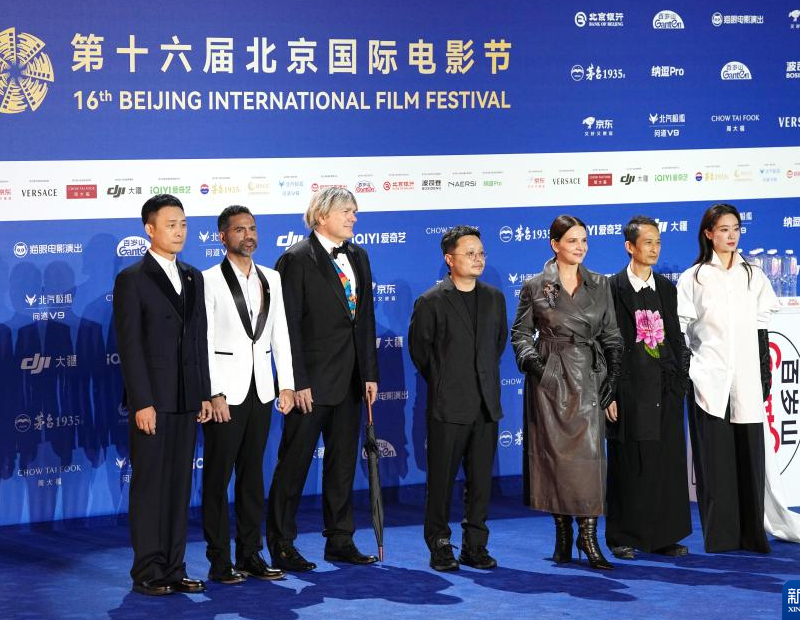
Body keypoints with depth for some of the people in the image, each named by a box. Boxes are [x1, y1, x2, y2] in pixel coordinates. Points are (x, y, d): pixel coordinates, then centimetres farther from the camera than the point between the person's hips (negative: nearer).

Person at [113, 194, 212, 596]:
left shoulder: (193, 278, 13)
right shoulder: (132, 279, -6)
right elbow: (129, 345, -11)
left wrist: (204, 394, 9)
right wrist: (142, 403, -16)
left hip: (187, 400, 6)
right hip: (152, 399, -6)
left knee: (180, 485, 8)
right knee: (150, 485, 0)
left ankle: (173, 569, 14)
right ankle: (147, 573, 6)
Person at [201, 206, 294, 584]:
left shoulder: (271, 279, 11)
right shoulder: (210, 280, -6)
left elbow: (280, 335, 11)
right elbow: (203, 342, -10)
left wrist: (286, 385, 4)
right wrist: (214, 394, -15)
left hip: (261, 391, 5)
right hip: (226, 392, -5)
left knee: (252, 474, 11)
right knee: (217, 476, 1)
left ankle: (250, 555, 17)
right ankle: (219, 561, 6)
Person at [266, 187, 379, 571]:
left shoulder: (357, 257, 11)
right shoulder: (297, 259, -10)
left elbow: (365, 319, 12)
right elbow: (289, 325, -13)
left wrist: (369, 374, 7)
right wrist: (297, 382, -17)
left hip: (349, 380, 7)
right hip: (311, 381, -7)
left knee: (343, 461, 12)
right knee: (294, 463, 0)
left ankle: (340, 541, 21)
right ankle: (281, 546, 8)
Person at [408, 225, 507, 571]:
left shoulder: (494, 298, 9)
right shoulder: (431, 302, -6)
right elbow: (418, 347, 2)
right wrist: (441, 381, 8)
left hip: (486, 405, 4)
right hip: (448, 406, -4)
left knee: (481, 478, 7)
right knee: (442, 478, 2)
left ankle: (475, 546, 15)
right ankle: (439, 547, 11)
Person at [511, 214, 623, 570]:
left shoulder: (599, 285, 9)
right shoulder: (535, 286, 3)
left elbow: (611, 336, 11)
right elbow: (520, 332, 6)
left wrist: (612, 377, 1)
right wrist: (528, 356, -13)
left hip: (588, 378, 1)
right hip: (549, 378, -1)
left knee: (589, 451, -8)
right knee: (554, 452, 0)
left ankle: (588, 535, -6)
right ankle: (562, 530, 11)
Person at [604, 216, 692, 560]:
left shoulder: (666, 288, 13)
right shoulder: (613, 288, -4)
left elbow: (676, 337, 16)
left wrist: (680, 379, 7)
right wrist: (609, 394, -10)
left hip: (665, 389, 5)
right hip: (629, 389, -5)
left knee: (668, 463, 6)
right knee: (628, 465, 0)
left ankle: (665, 536, 14)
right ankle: (623, 538, 9)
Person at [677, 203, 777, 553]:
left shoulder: (753, 276, 12)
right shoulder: (693, 279, 4)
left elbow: (761, 327, 12)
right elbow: (678, 328, 3)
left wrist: (765, 376, 7)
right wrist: (689, 370, -6)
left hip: (746, 381, 2)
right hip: (709, 381, -2)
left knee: (749, 455, 0)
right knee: (714, 459, -2)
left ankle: (752, 534, 5)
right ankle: (719, 535, 2)